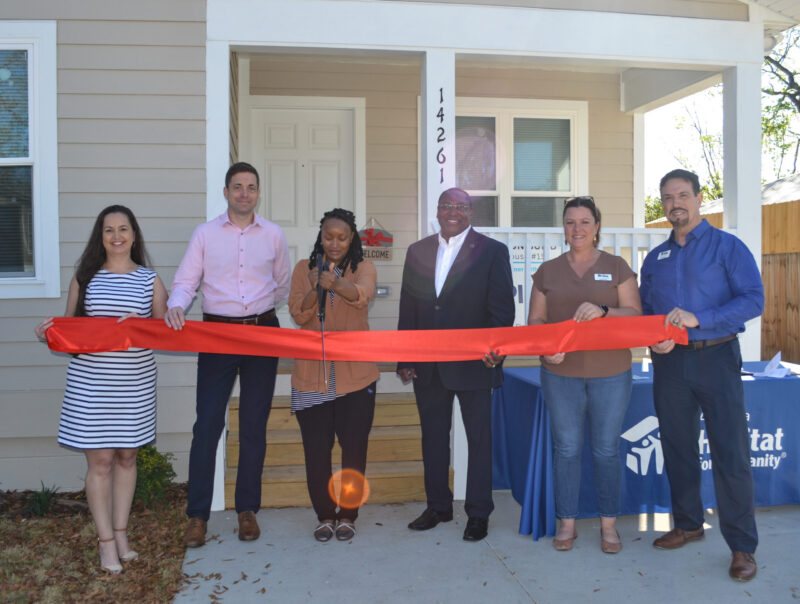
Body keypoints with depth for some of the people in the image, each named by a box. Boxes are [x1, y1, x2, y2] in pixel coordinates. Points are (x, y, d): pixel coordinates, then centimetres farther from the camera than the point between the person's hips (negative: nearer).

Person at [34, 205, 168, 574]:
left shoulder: (149, 280, 6)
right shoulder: (84, 277, 5)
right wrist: (51, 330, -11)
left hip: (135, 383, 1)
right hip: (90, 382, -1)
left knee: (127, 457, 11)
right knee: (100, 461, 1)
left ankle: (121, 532, 25)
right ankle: (106, 541, 14)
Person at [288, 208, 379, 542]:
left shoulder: (363, 268, 1)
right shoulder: (304, 269, 7)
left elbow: (361, 296, -21)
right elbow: (298, 314, -3)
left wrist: (336, 283, -42)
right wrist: (318, 289, -21)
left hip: (355, 373, -1)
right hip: (312, 374, 1)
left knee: (354, 445, 4)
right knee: (316, 448, 5)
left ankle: (348, 515, 23)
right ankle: (325, 516, 23)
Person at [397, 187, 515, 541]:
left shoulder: (492, 251, -1)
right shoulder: (417, 252, 11)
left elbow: (502, 307, -5)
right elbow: (408, 309, 11)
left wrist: (495, 348, -20)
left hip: (473, 364, -4)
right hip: (428, 366, 4)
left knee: (479, 439, 7)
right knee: (433, 436, 14)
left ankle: (478, 513, 21)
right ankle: (438, 506, 30)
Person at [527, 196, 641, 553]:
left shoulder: (616, 267, 6)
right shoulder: (548, 271, 9)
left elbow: (634, 314, -2)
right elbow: (535, 320, 6)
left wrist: (602, 311, -20)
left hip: (610, 374, -1)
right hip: (561, 373, 1)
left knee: (606, 449, 5)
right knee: (566, 447, 5)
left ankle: (609, 524, 20)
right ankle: (566, 523, 18)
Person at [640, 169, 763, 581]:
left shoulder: (727, 247, -2)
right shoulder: (655, 258, 12)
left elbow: (753, 299, -11)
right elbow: (644, 311, 15)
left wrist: (698, 319, -21)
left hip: (715, 358, -4)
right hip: (669, 362, 5)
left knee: (730, 454, -3)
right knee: (677, 449, 13)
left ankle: (742, 547, 8)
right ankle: (687, 524, 29)